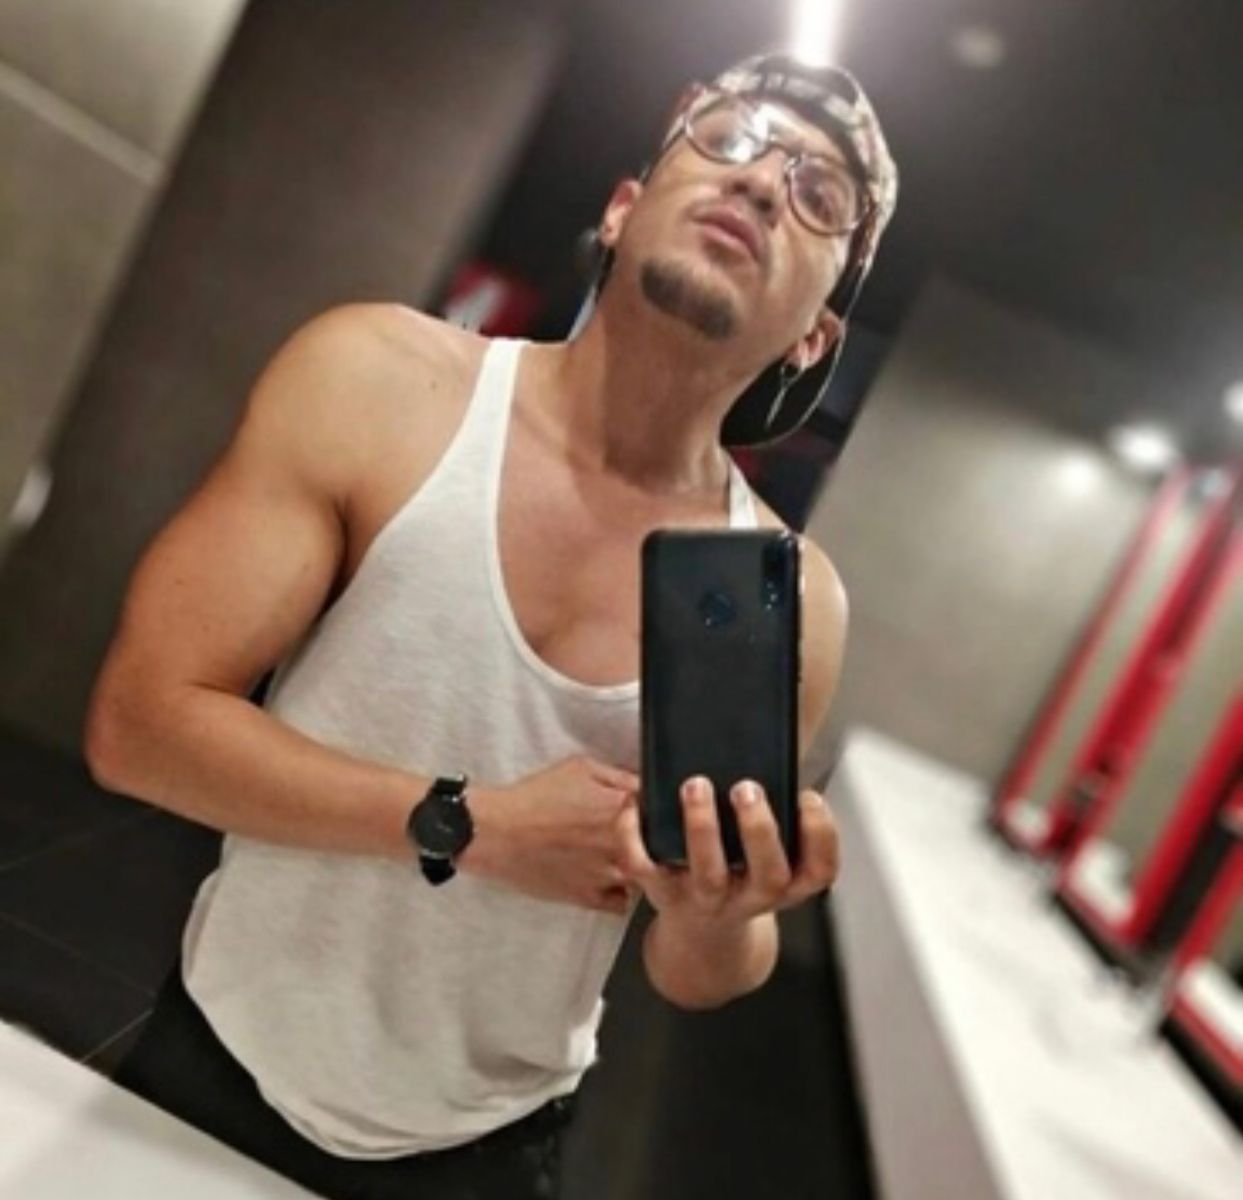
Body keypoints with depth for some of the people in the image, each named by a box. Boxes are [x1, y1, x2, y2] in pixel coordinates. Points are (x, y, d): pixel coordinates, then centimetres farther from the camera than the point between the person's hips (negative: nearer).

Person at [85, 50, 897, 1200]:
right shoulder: (378, 380, -18)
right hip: (217, 1061, 0)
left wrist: (716, 926, -26)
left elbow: (696, 977, -3)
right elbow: (139, 719, -18)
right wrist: (469, 826, -26)